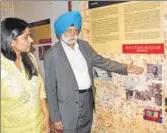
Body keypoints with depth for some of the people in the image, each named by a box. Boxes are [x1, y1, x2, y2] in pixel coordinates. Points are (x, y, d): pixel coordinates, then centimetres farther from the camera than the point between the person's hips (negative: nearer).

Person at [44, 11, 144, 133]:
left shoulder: (84, 46, 3)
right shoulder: (51, 55, -13)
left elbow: (102, 62, 13)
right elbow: (50, 88, -10)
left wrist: (125, 68, 4)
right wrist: (55, 117, -9)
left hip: (88, 100, 6)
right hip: (69, 106, -5)